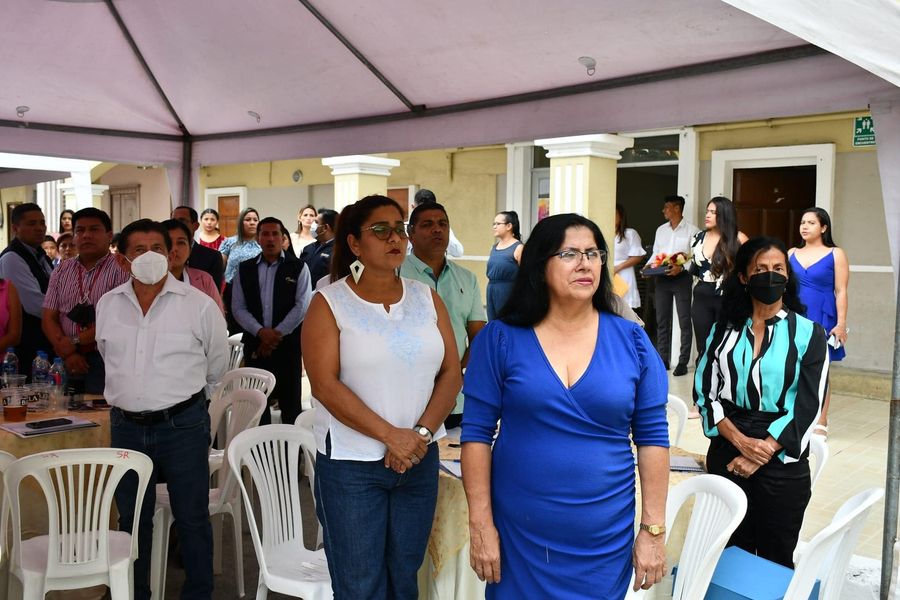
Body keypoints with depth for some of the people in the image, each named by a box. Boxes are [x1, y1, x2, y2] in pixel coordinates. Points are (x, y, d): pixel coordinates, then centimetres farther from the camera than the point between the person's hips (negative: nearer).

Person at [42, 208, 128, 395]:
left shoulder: (121, 270, -3)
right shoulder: (61, 272, 13)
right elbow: (49, 318, 8)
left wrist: (75, 341, -10)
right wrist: (67, 354, -7)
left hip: (105, 359, -4)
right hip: (68, 362, 4)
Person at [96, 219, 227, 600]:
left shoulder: (198, 305, -8)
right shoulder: (107, 305, 3)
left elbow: (216, 366, 5)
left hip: (182, 425, -4)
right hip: (125, 426, 4)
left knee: (192, 518, 6)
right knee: (131, 518, 17)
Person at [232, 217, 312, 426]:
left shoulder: (298, 268, 1)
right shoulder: (244, 269, 9)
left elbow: (302, 307, -6)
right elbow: (238, 308, 4)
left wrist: (277, 334, -11)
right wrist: (261, 332, -11)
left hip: (288, 344, -2)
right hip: (255, 345, 3)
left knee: (290, 401, 2)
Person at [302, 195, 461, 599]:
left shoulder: (427, 299, 5)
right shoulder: (329, 303, -6)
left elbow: (451, 372, 2)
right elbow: (325, 384, -14)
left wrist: (422, 432, -12)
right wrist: (390, 435, -18)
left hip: (419, 460, 4)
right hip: (351, 463, -3)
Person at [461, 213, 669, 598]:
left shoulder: (632, 341, -2)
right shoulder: (500, 339, -6)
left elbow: (652, 437, 0)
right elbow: (476, 433, -5)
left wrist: (653, 529, -1)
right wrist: (481, 524, -7)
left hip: (607, 538, 1)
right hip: (519, 535, -1)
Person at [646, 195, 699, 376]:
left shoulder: (692, 230, -3)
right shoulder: (661, 230, 14)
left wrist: (681, 268, -22)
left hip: (682, 278, -5)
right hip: (661, 278, 5)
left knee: (684, 321, -1)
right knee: (662, 320, 8)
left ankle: (683, 362, 3)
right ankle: (663, 359, 16)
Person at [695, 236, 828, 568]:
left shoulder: (809, 334, -1)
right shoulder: (724, 329, 5)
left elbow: (807, 407, -7)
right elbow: (704, 391, -1)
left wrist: (761, 452, -13)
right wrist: (740, 441, -14)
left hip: (782, 459, -2)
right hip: (727, 453, 2)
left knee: (776, 560, 10)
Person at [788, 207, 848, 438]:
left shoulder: (835, 255, 0)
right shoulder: (791, 254, 11)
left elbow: (840, 291, -3)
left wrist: (841, 323, -10)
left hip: (821, 319, -3)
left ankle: (821, 423, 6)